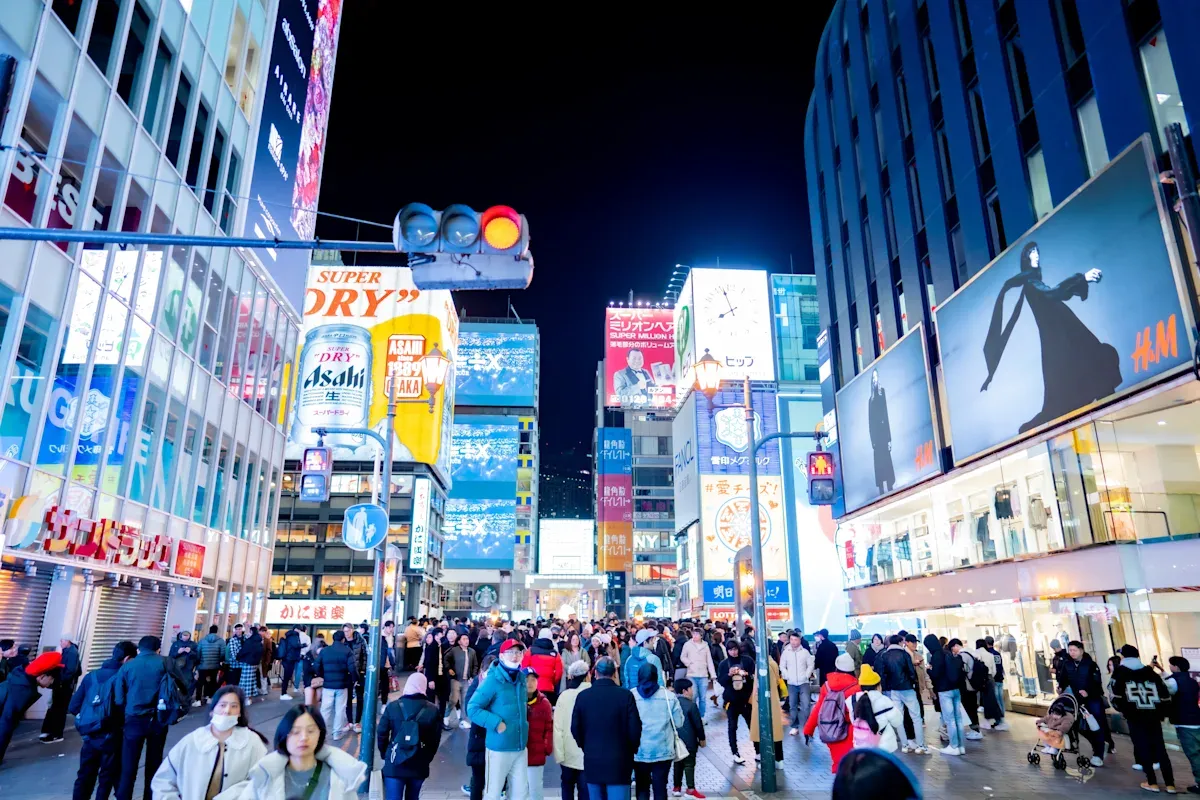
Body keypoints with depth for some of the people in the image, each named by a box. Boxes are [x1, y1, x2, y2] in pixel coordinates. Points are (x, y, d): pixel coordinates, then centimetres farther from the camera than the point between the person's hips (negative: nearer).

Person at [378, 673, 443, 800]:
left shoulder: (393, 706, -5)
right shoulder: (433, 710, -4)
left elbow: (382, 734, -1)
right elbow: (435, 740, -2)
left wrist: (385, 755, 15)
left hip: (395, 764, -1)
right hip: (419, 766, 2)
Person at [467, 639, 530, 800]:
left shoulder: (521, 679, 6)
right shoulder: (493, 680, -15)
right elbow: (472, 708, -17)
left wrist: (523, 723, 11)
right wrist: (496, 723, -22)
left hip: (520, 747, 6)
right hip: (499, 748, -6)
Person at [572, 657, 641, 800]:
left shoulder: (582, 696, -2)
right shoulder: (625, 695, -10)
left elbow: (575, 729, 2)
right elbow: (634, 728, -9)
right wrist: (632, 750, 9)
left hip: (592, 761, 3)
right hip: (618, 762, -3)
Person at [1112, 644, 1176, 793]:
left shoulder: (1120, 672, 2)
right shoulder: (1151, 672, 11)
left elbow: (1116, 695, -4)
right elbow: (1165, 695, 6)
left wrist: (1123, 709, 13)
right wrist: (1161, 713, 17)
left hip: (1135, 717, -3)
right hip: (1154, 717, 3)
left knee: (1142, 749, 6)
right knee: (1160, 749, 10)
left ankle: (1152, 783, 7)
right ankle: (1170, 784, 9)